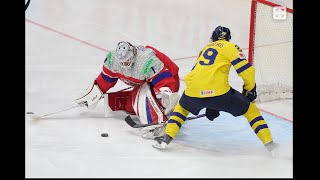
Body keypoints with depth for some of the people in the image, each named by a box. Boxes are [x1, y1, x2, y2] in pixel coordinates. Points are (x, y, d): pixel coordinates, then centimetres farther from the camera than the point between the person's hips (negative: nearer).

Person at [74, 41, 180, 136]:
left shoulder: (147, 61, -38)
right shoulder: (113, 59, -15)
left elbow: (164, 79, -39)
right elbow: (106, 78, 2)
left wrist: (165, 93, -54)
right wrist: (94, 93, 7)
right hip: (145, 82, 9)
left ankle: (158, 122, -48)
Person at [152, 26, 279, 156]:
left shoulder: (205, 48, 31)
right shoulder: (230, 47, 12)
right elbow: (246, 70, 0)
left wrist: (209, 106, 42)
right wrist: (250, 89, 19)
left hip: (194, 91, 4)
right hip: (218, 91, -4)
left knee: (182, 107, 36)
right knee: (249, 108, 15)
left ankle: (166, 138, 21)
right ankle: (268, 142, 7)